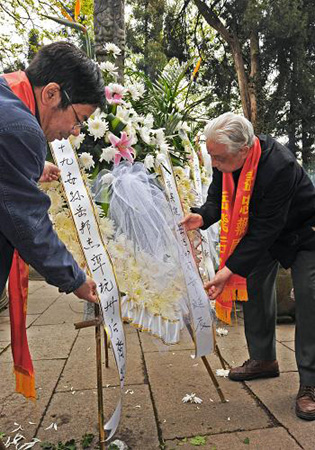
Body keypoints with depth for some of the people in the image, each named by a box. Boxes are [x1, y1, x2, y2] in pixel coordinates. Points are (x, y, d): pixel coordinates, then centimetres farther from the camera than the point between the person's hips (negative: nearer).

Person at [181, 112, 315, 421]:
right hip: (261, 229, 7)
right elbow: (218, 198, -5)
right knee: (255, 288, 9)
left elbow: (265, 229, -37)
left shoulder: (279, 166, -40)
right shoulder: (225, 160, -19)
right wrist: (202, 217, -27)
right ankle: (263, 360, 27)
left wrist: (231, 269, -38)